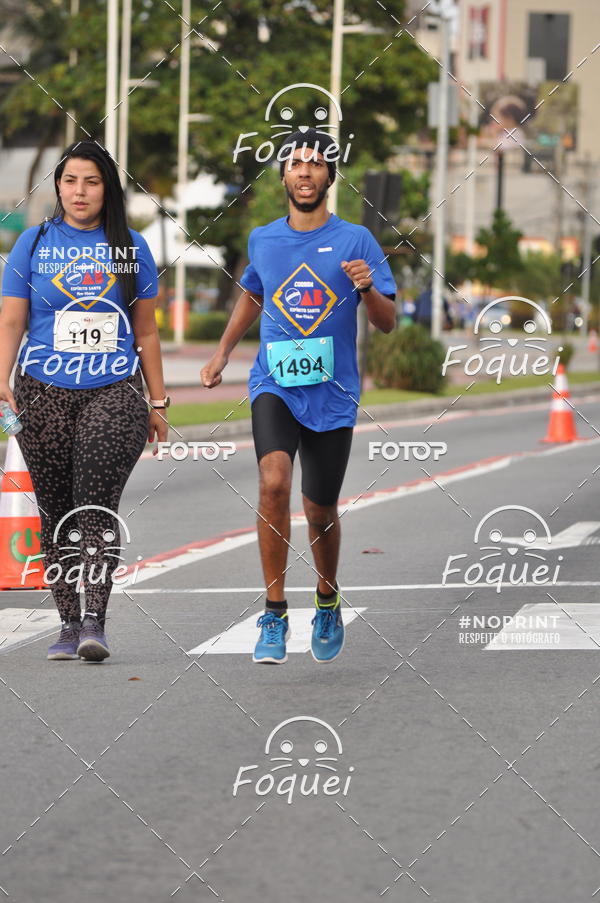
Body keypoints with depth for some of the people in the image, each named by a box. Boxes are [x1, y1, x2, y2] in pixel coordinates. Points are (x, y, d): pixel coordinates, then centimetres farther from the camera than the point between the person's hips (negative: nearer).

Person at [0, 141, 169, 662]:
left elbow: (146, 331, 15)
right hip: (44, 395, 1)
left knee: (96, 507, -17)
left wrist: (159, 403, 14)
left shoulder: (131, 247, 10)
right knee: (56, 512, 2)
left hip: (115, 390, -1)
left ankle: (95, 620, -19)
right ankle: (69, 625, 10)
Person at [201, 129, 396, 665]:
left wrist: (366, 288, -20)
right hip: (275, 385, 1)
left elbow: (388, 323, -1)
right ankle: (275, 616, -17)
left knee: (320, 509, 8)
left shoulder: (355, 240, -1)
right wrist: (223, 353, 19)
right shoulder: (263, 240, 7)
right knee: (274, 482, -24)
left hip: (332, 394, 0)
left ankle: (328, 601, 38)